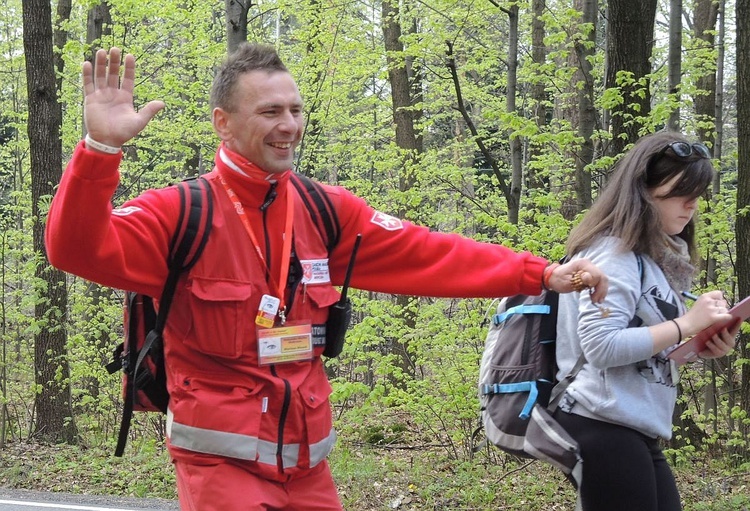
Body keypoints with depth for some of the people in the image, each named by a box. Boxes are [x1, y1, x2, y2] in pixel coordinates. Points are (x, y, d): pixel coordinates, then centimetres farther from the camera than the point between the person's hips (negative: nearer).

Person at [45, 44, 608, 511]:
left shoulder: (327, 212, 5)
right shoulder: (179, 214, -10)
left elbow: (426, 254, 5)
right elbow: (81, 249, -22)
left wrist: (542, 274, -1)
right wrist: (101, 148, -38)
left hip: (306, 458, 5)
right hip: (222, 457, -5)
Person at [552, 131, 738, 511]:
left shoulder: (655, 256, 18)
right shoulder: (615, 252, -11)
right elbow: (601, 347, -21)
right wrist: (688, 324, -16)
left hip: (637, 431, 10)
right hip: (603, 427, -10)